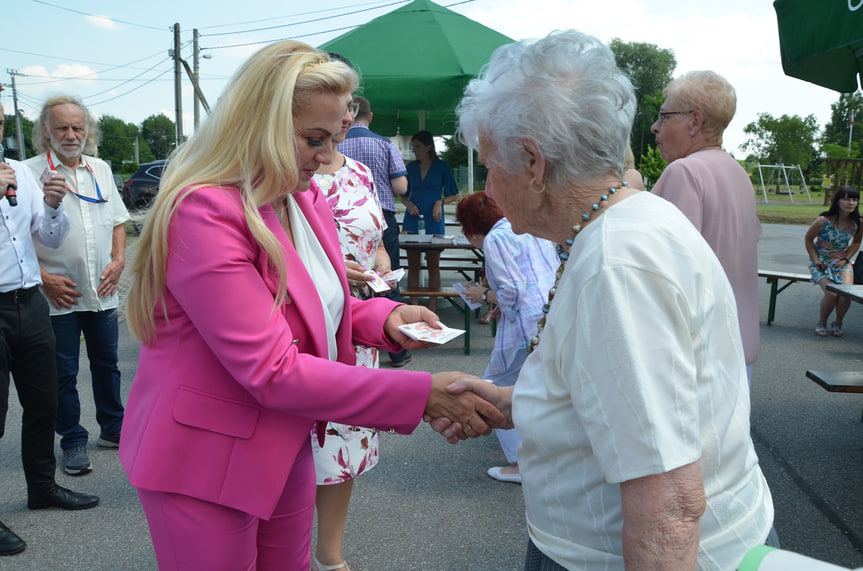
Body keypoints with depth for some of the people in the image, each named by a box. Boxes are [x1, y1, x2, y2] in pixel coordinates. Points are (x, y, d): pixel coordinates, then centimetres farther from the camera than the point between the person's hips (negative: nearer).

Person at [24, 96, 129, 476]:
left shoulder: (101, 170, 9)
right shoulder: (29, 173, -6)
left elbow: (118, 219, 17)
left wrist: (118, 260, 2)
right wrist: (43, 277, -14)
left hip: (103, 291, 4)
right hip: (59, 295, -4)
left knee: (107, 363, 15)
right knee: (63, 373, 6)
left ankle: (113, 429, 30)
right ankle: (73, 441, 19)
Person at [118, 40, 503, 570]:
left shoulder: (307, 198, 3)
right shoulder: (204, 212, -25)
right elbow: (273, 372, -29)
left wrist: (384, 317, -5)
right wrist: (424, 394, -31)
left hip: (286, 444, 8)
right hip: (205, 460, -7)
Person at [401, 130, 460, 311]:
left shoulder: (441, 167, 2)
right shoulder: (411, 167, 11)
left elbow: (454, 195, 5)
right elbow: (403, 194, 16)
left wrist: (440, 202, -13)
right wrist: (409, 204, -5)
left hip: (433, 221, -3)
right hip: (412, 220, 3)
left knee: (433, 265, 1)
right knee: (413, 265, 3)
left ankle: (432, 308, 7)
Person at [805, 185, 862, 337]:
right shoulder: (823, 221, -20)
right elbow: (809, 239, -4)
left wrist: (846, 259, -3)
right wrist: (815, 260, -10)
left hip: (842, 262, 3)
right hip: (821, 262, -3)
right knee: (831, 294, -24)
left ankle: (838, 323, 3)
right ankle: (821, 323, 4)